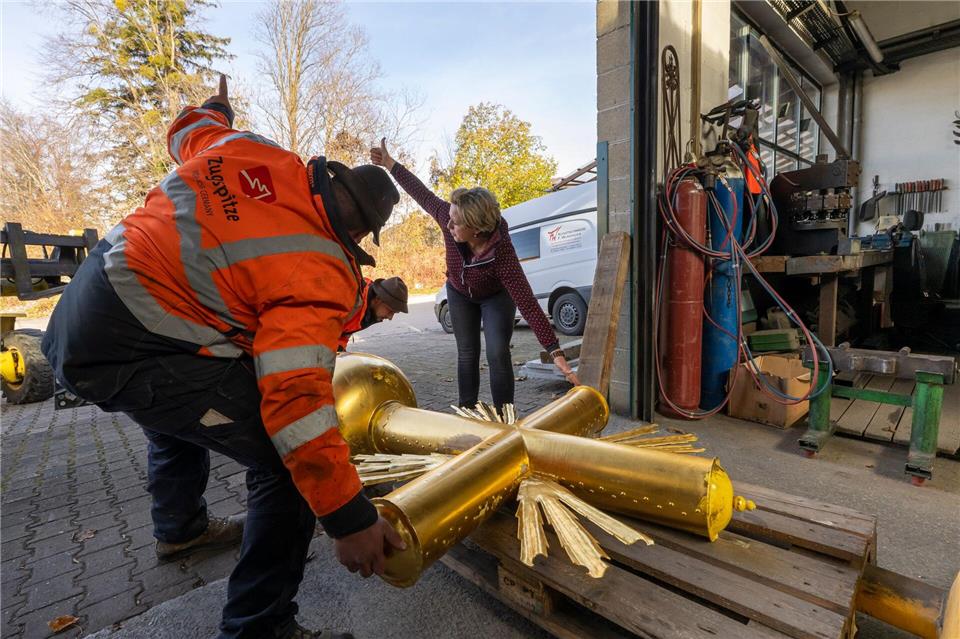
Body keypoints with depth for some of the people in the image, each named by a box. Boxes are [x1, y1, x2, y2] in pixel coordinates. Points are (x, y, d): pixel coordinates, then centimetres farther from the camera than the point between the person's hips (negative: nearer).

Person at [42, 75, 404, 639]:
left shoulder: (248, 151, -2)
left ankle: (181, 528, 59)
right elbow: (297, 400, -29)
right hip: (132, 353, -10)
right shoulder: (318, 273, -23)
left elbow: (188, 134, 20)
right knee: (288, 458, -7)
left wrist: (215, 108, 44)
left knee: (177, 416, 34)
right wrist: (349, 517, -21)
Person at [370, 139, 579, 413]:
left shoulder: (502, 254, -43)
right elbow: (422, 193, -13)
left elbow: (528, 303, -47)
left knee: (497, 354, -16)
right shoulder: (450, 219, -33)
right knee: (467, 354, 6)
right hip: (459, 293, 4)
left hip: (496, 297, -3)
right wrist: (389, 163, -4)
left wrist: (556, 353, -50)